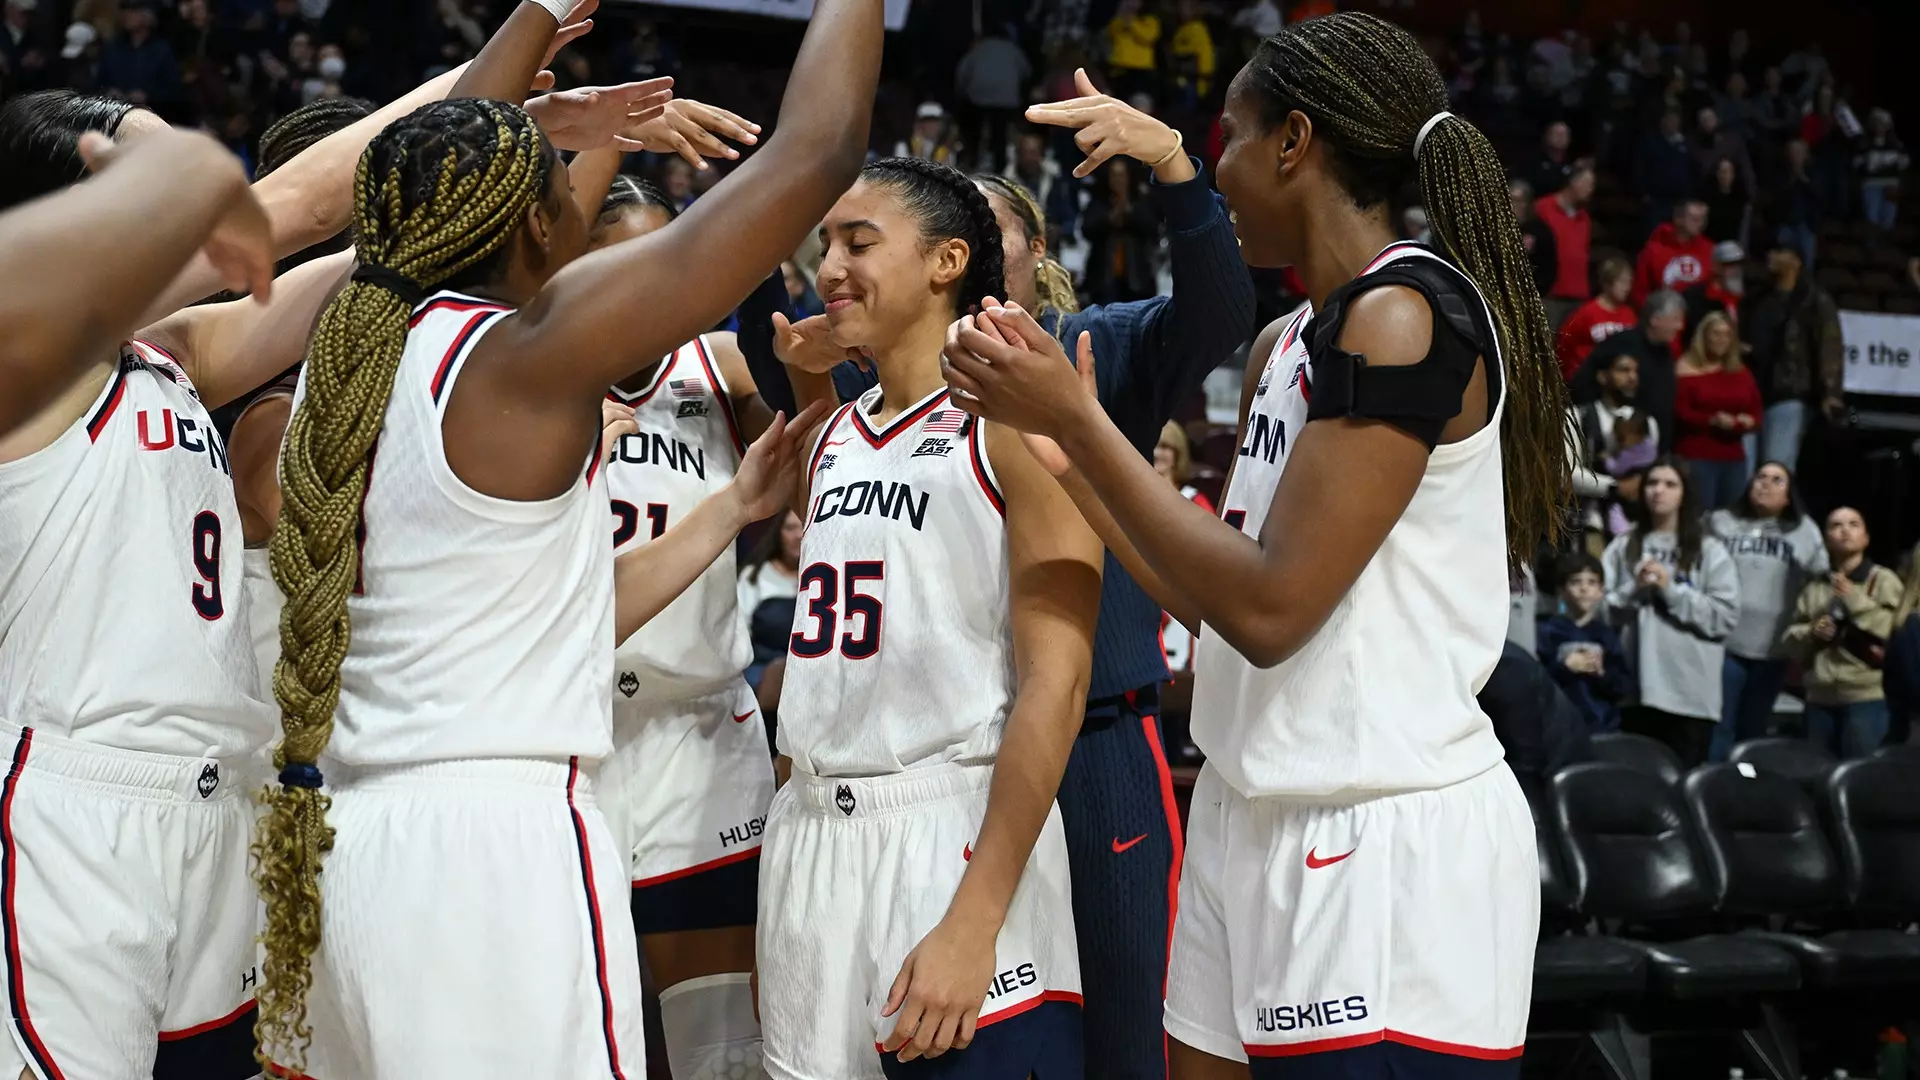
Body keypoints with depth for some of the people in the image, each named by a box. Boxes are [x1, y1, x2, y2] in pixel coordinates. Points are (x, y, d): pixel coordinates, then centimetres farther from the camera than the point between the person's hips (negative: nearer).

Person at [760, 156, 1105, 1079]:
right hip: (809, 828, 7)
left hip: (957, 832, -7)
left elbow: (1055, 685, -15)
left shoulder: (1015, 420, -7)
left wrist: (973, 922, -20)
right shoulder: (833, 437, 15)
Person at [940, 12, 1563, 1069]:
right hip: (1256, 815, 9)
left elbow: (1270, 610, -19)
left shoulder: (1408, 314, -15)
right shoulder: (1286, 345, 13)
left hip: (1390, 846, -9)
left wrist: (1081, 424, -14)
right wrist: (1066, 451, 13)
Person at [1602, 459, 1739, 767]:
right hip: (1633, 688, 2)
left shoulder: (1710, 551, 5)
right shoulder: (1622, 547, 10)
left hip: (1691, 694, -2)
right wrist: (1635, 590, -9)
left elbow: (1726, 616, -4)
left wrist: (1671, 590, -8)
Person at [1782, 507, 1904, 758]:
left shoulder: (1883, 580, 0)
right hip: (1820, 699, 5)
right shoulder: (1814, 587, 14)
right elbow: (1790, 638, 15)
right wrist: (1811, 633, -7)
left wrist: (1856, 600, -14)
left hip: (1867, 697, -5)